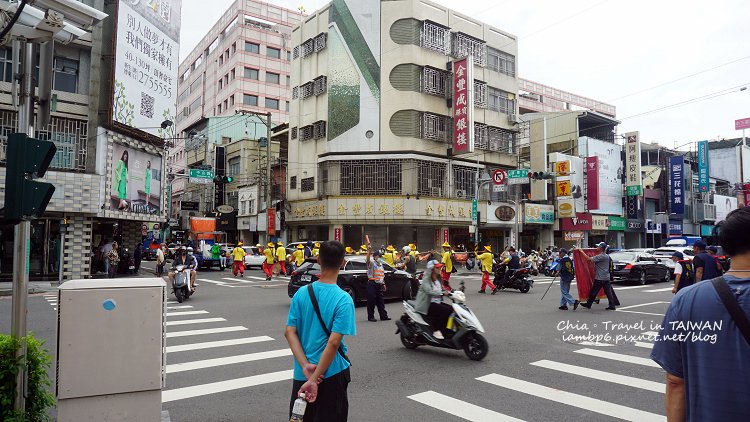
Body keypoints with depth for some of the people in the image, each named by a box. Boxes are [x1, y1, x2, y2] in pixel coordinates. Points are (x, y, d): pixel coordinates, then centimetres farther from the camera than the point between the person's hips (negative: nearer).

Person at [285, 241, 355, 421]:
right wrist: (315, 379, -20)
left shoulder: (301, 293, -4)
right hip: (331, 373, -4)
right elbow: (333, 343, -23)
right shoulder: (343, 300, -17)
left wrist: (305, 366, -13)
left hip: (301, 373, 4)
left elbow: (290, 333, -8)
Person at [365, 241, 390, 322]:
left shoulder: (381, 264, 21)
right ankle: (370, 317, 2)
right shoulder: (371, 263, -3)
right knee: (371, 301, -4)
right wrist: (369, 251, -42)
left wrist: (383, 284, 18)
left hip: (379, 284, 7)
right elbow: (367, 259, -27)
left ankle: (383, 316, 14)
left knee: (380, 301, 10)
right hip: (372, 284, -7)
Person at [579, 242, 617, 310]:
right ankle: (612, 306, 6)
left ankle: (588, 304, 12)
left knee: (593, 292, 3)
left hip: (600, 278, -8)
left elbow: (589, 258, -20)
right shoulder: (607, 256, 12)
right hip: (607, 277, 9)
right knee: (608, 292, 8)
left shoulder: (600, 256, -17)